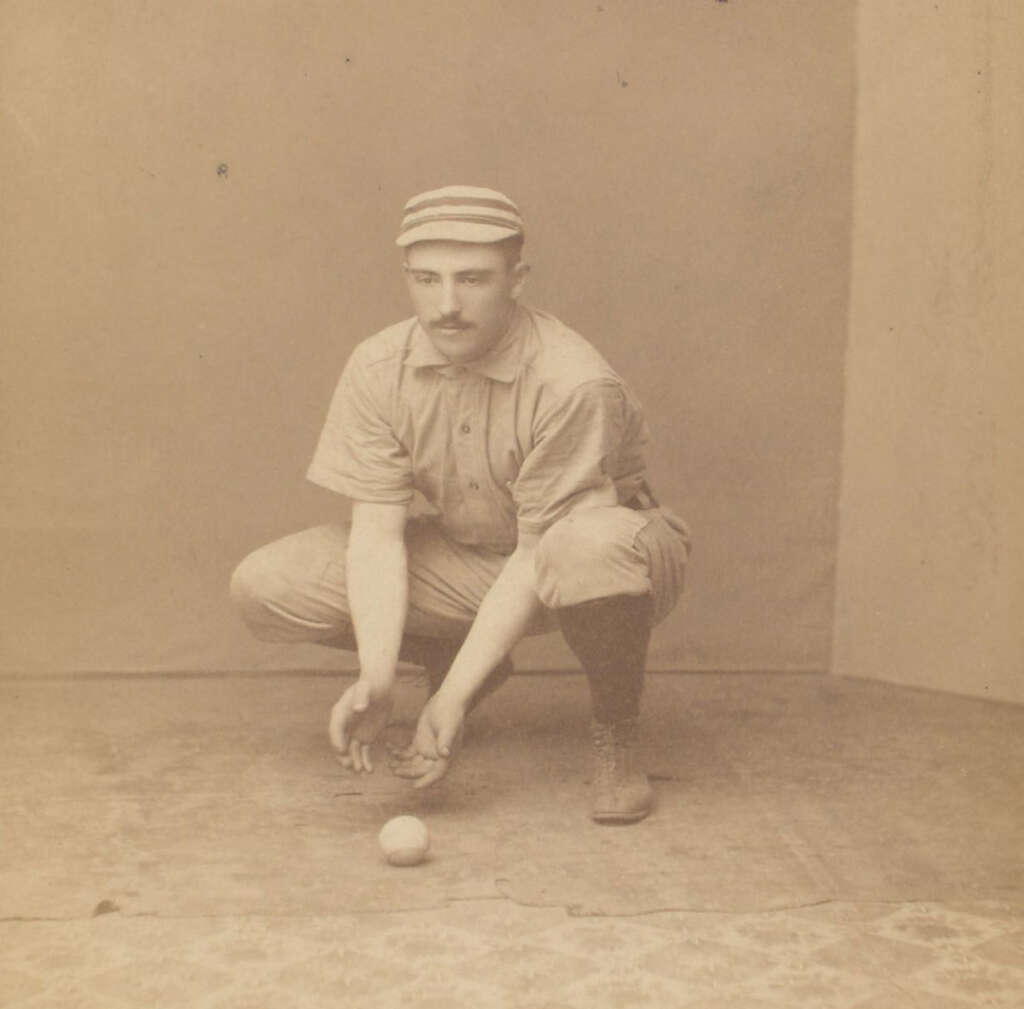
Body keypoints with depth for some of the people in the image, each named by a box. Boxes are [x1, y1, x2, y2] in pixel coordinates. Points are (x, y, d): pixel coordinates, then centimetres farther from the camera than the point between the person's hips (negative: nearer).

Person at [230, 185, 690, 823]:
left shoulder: (573, 383, -28)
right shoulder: (378, 370, -14)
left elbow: (539, 553, -26)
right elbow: (377, 529, -16)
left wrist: (451, 698, -30)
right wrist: (377, 681, -30)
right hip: (464, 558, 5)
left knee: (592, 547, -44)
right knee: (265, 586, -12)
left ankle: (616, 730, -12)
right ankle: (467, 660, 9)